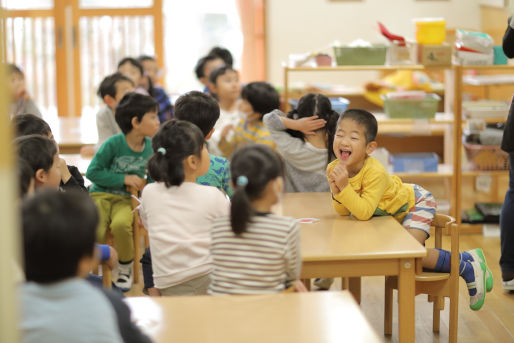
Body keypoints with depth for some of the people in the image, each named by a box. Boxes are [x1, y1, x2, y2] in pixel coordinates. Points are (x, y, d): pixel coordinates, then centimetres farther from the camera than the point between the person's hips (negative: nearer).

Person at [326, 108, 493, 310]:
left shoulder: (375, 173, -37)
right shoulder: (334, 169, -18)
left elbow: (364, 212, -42)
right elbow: (343, 212, -12)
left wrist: (345, 187, -46)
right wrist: (336, 192, -31)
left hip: (416, 202, -8)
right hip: (393, 213, 8)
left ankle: (467, 263, -9)